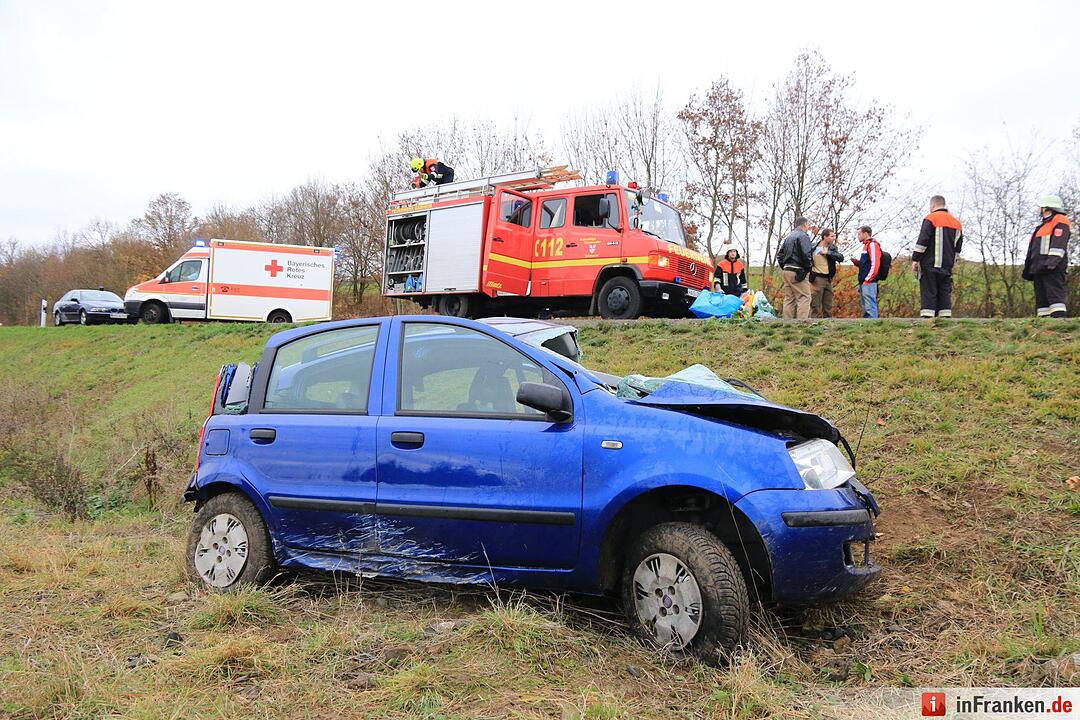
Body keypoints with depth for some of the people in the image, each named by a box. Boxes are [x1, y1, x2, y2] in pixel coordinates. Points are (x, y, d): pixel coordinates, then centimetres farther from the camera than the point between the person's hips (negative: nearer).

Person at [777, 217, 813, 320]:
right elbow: (805, 254, -18)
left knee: (789, 298, 10)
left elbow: (779, 254, 19)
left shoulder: (788, 236, 19)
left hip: (787, 270, 9)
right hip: (798, 272, -8)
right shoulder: (803, 235, -8)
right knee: (804, 298, -8)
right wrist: (808, 268, -6)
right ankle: (802, 321, -16)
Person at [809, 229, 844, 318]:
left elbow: (841, 258, -6)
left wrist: (828, 253, -15)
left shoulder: (832, 248, 8)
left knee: (828, 305, 10)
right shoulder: (813, 247, -6)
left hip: (828, 279, 5)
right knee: (815, 305, -4)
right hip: (817, 279, -5)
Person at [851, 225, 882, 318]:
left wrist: (867, 280, -20)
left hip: (869, 283, -10)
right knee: (865, 308, 13)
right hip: (863, 283, 10)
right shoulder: (866, 245, 21)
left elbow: (875, 264, -17)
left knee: (870, 307, -12)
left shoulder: (872, 245, -8)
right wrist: (857, 262, 9)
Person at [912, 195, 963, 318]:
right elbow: (958, 247, 20)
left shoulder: (930, 219, -4)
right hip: (947, 267, 6)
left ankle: (927, 318, -12)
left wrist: (915, 259, -8)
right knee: (945, 294, 7)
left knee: (928, 294, -7)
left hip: (930, 265, -6)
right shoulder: (956, 223, 18)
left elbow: (922, 242, -11)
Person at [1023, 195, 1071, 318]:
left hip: (1053, 269, -10)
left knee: (1055, 295, -18)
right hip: (1039, 269, 10)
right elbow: (1033, 250, 29)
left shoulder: (1059, 221, 1)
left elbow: (1059, 243, -14)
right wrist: (1028, 268, 24)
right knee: (1041, 298, 3)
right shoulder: (1043, 226, 31)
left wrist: (1052, 261, -26)